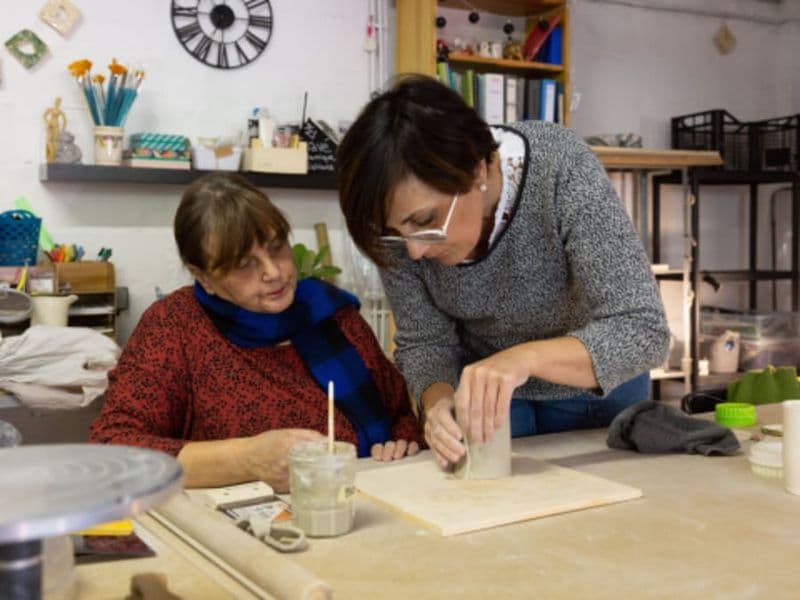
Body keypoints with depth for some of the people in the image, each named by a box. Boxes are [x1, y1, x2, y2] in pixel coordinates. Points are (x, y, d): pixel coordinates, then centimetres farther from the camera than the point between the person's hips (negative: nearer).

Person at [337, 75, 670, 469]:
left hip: (594, 386, -1)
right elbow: (425, 341, -15)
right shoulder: (401, 215, -24)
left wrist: (525, 357, -50)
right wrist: (438, 401, -35)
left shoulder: (561, 170, -33)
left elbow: (644, 332, -35)